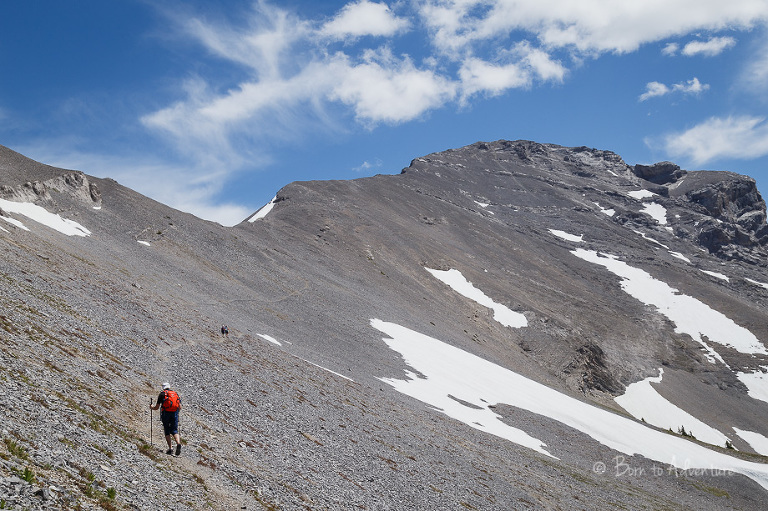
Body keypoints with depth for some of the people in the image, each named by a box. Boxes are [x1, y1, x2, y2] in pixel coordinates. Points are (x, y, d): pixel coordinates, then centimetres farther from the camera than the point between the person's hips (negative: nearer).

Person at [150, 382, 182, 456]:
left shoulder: (162, 394, 7)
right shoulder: (176, 393, 16)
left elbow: (156, 407, 7)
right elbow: (180, 407, 16)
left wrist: (151, 407, 29)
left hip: (166, 414, -2)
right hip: (175, 414, 2)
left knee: (167, 431, 8)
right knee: (174, 431, 5)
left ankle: (170, 448, -2)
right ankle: (178, 443, -23)